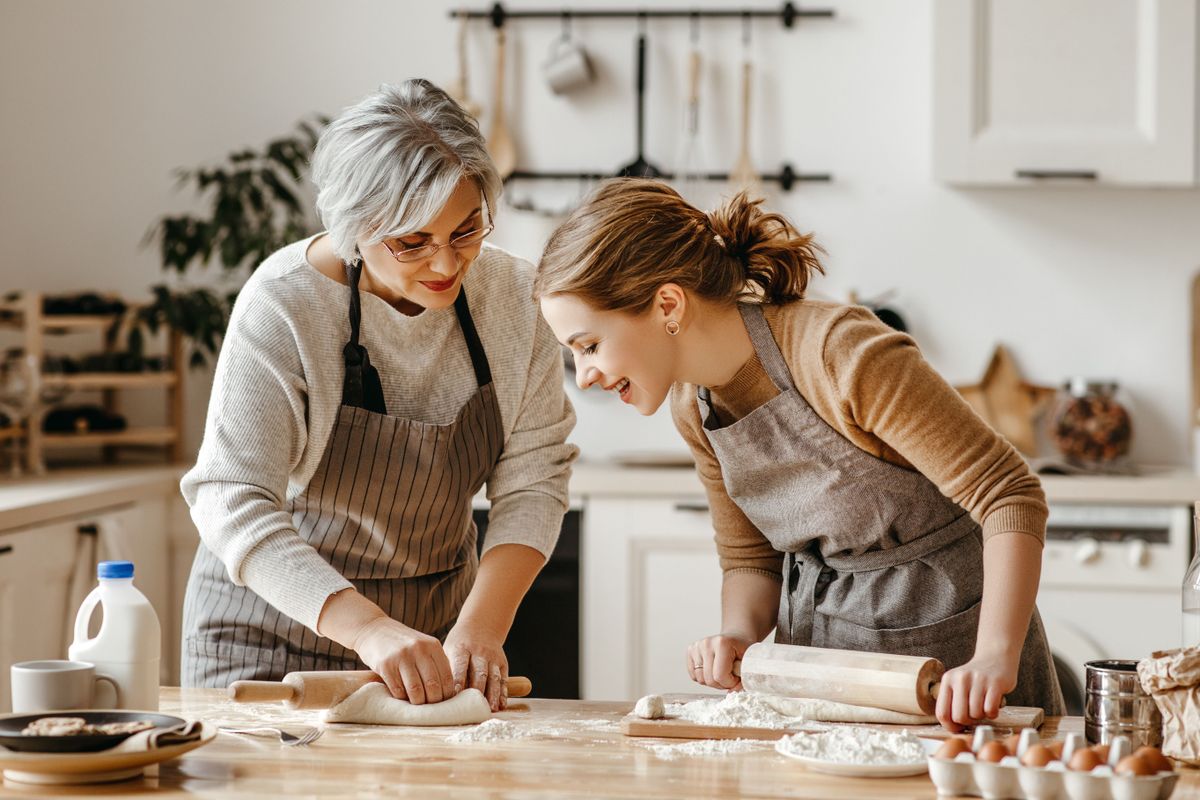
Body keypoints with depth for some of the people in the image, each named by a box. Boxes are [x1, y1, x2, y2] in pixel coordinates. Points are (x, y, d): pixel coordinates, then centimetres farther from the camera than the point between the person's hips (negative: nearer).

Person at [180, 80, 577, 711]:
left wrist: (481, 625, -22)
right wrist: (370, 628, -41)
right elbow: (233, 502, -29)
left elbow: (533, 477, -7)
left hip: (433, 627, 4)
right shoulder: (283, 305, -23)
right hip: (275, 627, -3)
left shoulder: (511, 294, -10)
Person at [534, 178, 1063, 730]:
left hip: (945, 634, -6)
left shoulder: (838, 352, -24)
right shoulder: (692, 406, -1)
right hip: (818, 633, 6)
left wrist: (996, 658, -33)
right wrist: (738, 636, -11)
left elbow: (1009, 496, -23)